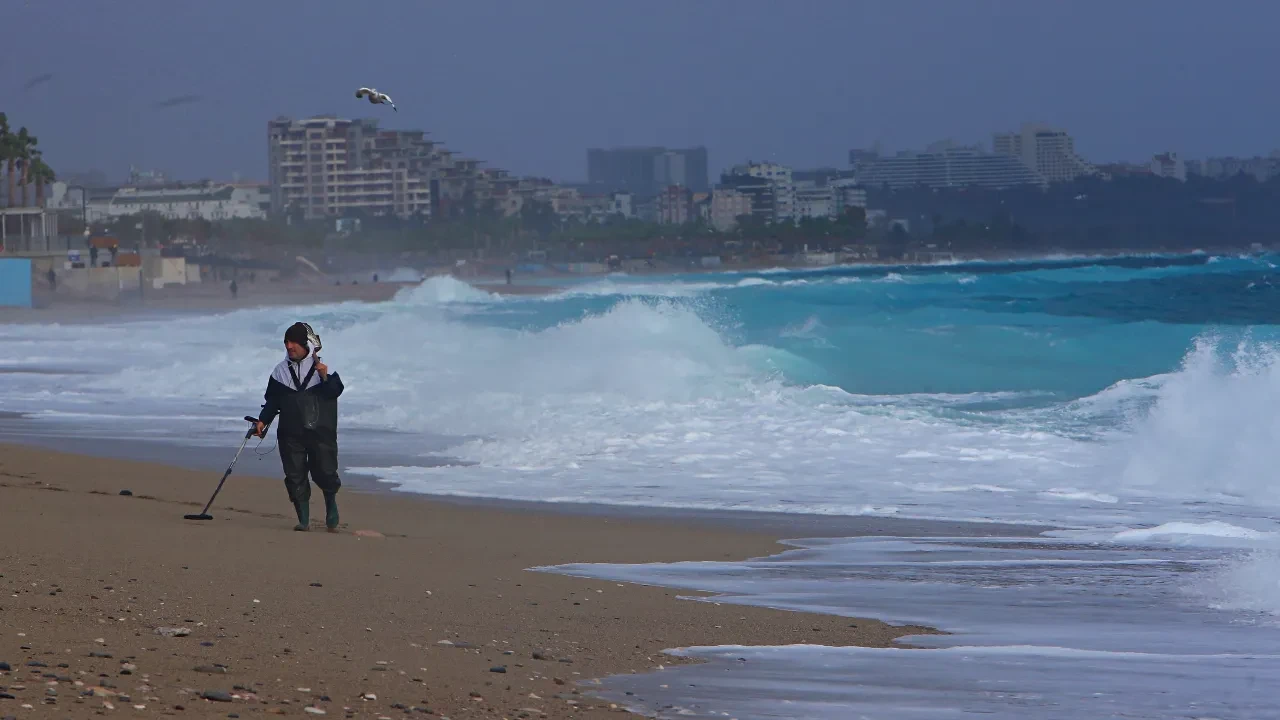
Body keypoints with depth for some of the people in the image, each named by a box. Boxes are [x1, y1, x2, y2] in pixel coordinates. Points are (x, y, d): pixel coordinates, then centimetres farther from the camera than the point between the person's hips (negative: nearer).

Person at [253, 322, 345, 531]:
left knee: (325, 473, -5)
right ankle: (304, 520, 5)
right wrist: (263, 420, 2)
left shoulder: (322, 367, 1)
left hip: (320, 430, -3)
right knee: (295, 476, -2)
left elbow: (335, 391, -8)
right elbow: (272, 399, 12)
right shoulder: (281, 370, 10)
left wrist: (325, 378, -24)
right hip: (291, 433, 3)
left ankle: (332, 516, 18)